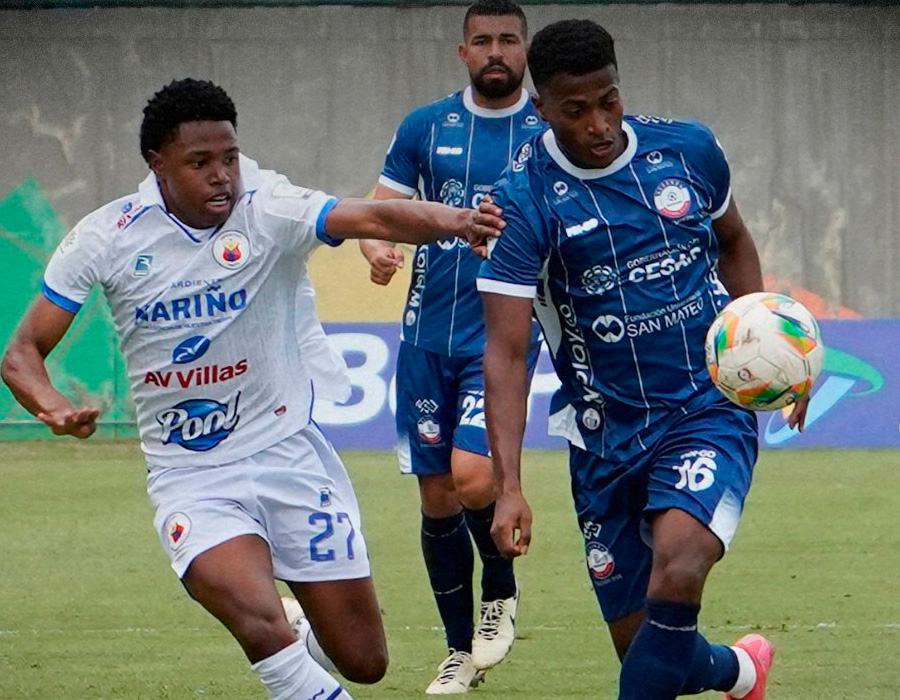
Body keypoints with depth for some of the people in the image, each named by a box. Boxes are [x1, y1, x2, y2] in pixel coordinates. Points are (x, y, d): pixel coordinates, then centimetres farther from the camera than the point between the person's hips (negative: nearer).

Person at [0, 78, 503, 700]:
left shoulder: (268, 211, -12)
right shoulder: (105, 239, -7)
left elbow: (372, 218, -30)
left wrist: (451, 221, -51)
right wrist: (53, 407, -25)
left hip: (290, 455, 1)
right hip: (190, 478, -1)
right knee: (264, 627, -29)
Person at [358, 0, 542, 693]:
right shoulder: (425, 128, 7)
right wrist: (378, 249, -13)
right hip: (428, 337, 3)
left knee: (473, 476, -22)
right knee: (437, 498, 6)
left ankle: (501, 594, 8)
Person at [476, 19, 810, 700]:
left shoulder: (689, 150, -2)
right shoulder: (524, 200, -11)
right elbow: (506, 351, -13)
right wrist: (509, 485, -23)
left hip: (711, 408, -1)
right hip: (606, 435, 1)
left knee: (677, 564, -30)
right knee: (641, 642, 6)